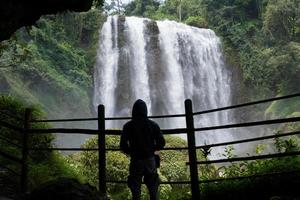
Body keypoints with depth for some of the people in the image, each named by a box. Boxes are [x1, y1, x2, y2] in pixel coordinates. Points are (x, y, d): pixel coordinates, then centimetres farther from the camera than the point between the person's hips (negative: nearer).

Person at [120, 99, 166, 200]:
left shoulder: (128, 126, -5)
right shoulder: (153, 125, -3)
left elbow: (123, 145, -7)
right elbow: (162, 142, -3)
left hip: (136, 161, -1)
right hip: (151, 160, 1)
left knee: (135, 189, 9)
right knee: (153, 189, 12)